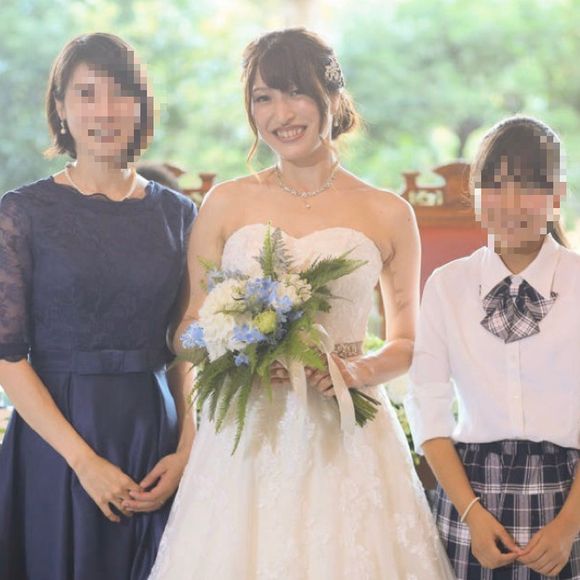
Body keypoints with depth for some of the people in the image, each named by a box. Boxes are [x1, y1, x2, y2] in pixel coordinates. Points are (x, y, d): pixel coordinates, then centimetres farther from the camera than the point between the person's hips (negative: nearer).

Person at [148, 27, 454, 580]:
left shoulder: (388, 214, 4)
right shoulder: (226, 204, 5)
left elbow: (407, 343, 11)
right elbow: (189, 329, 9)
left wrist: (360, 370, -9)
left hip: (344, 435, 0)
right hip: (245, 435, 1)